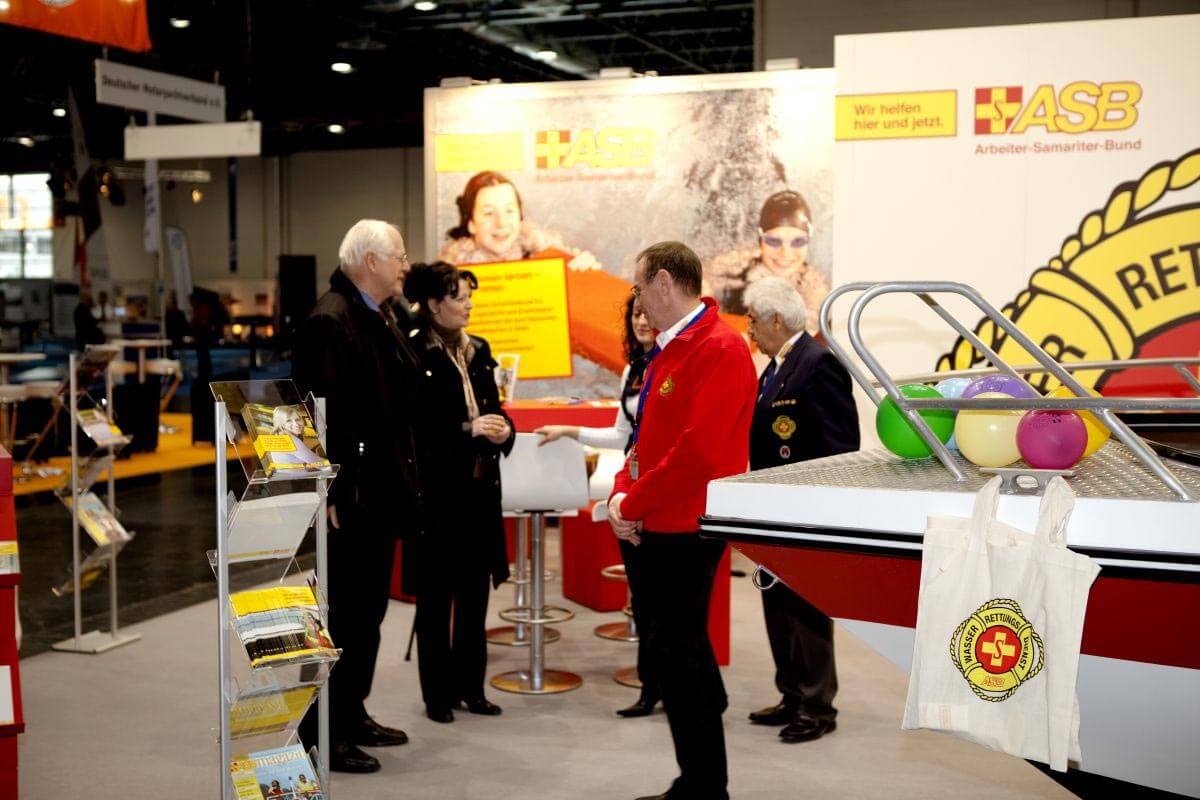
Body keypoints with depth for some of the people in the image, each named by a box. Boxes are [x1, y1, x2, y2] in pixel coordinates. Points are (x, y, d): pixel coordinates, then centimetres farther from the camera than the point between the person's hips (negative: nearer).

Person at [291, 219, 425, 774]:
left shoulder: (376, 322, 15)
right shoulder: (330, 321, -16)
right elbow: (324, 414, -22)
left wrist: (404, 480, 18)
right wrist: (335, 494, -25)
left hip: (381, 493, 10)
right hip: (351, 498, -10)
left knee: (368, 610, 17)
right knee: (343, 616, -3)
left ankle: (351, 716, 29)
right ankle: (322, 733, 7)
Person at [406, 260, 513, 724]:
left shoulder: (478, 352, 11)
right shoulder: (416, 355, -10)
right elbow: (415, 426, -15)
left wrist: (503, 430, -6)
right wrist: (468, 430, -21)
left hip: (480, 487, 6)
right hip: (438, 489, -6)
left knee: (475, 590, 12)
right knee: (437, 594, 4)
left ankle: (471, 685, 22)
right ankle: (437, 692, 15)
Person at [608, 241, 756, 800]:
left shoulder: (719, 351, -17)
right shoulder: (667, 351, 14)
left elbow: (699, 452, -25)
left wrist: (632, 504, -17)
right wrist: (622, 492, 2)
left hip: (686, 529, -10)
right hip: (658, 525, 10)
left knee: (676, 650, -6)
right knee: (681, 648, 16)